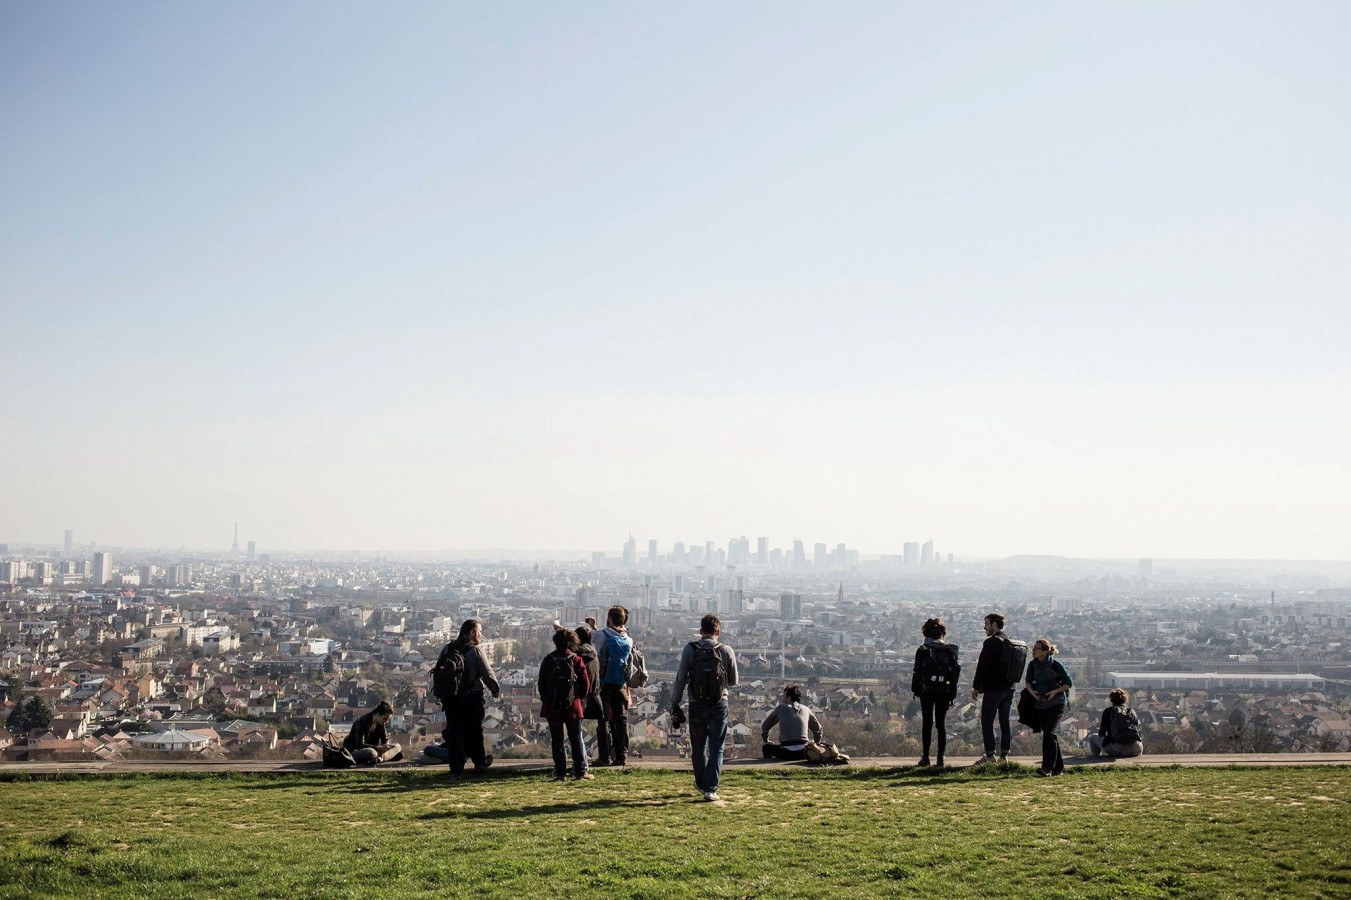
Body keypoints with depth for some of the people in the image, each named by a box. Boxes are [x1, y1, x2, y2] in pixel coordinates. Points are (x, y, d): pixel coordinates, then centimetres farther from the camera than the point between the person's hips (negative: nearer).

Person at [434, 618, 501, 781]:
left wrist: (441, 694, 16)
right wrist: (496, 690, 6)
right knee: (474, 732, 14)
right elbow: (487, 673, -10)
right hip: (471, 699, -4)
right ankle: (479, 764, 28)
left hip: (449, 699, 4)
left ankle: (456, 771, 2)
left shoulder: (447, 649, 4)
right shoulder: (474, 652, -12)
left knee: (454, 734, 5)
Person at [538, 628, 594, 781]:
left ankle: (560, 773, 4)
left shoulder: (548, 660, -3)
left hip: (552, 707, 0)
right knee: (576, 740, 8)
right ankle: (580, 772, 7)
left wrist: (545, 700, 13)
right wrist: (580, 698, 14)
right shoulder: (577, 660, -5)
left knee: (557, 741, 6)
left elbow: (541, 683, 0)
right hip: (573, 706, 0)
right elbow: (586, 684, -2)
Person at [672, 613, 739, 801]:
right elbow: (733, 681, 6)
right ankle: (710, 789, -4)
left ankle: (702, 783, 34)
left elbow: (680, 679, -5)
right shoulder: (727, 651, -5)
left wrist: (674, 703, 3)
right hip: (719, 704, -1)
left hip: (697, 704, 1)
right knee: (716, 748, 5)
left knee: (698, 747, 17)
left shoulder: (690, 649, -7)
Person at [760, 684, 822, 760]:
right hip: (803, 753, 2)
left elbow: (765, 725, 17)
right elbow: (818, 728, 26)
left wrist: (765, 740, 34)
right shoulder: (805, 710, 14)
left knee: (766, 748, 24)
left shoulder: (781, 708, 7)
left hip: (787, 753, -2)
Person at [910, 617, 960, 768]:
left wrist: (915, 690, 4)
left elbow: (917, 671, -4)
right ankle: (940, 758, 4)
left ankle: (926, 757, 1)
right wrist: (952, 693, 8)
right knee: (941, 723, 7)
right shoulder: (950, 650, 4)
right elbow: (956, 670, 4)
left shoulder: (923, 649, -3)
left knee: (927, 723, 4)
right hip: (944, 691, 2)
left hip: (927, 689, -2)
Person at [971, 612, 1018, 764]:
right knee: (1005, 721, 10)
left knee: (987, 722, -1)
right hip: (1009, 688, 8)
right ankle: (1004, 755, 11)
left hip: (993, 689, -7)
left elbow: (982, 667, -13)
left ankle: (990, 756, -3)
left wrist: (976, 687, -7)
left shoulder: (991, 642, -13)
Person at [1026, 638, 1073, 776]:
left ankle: (1047, 767, -18)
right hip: (1041, 703, 6)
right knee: (1049, 733, 9)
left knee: (1049, 732, -16)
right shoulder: (1032, 665, 2)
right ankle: (1058, 766, 21)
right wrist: (1032, 692, -7)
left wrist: (1055, 691, -20)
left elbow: (1069, 683, -6)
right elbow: (1028, 682, 13)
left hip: (1057, 702, -6)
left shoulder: (1055, 664, -12)